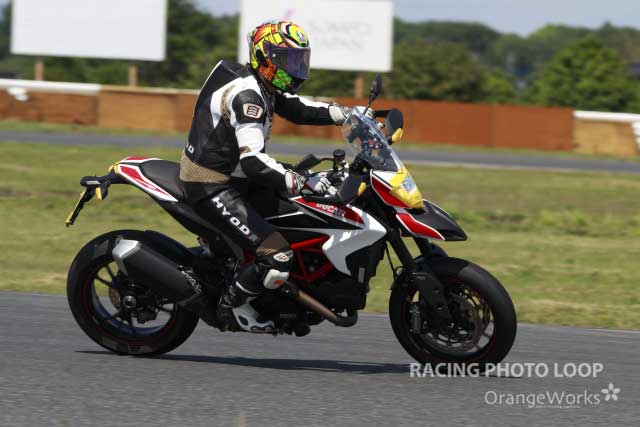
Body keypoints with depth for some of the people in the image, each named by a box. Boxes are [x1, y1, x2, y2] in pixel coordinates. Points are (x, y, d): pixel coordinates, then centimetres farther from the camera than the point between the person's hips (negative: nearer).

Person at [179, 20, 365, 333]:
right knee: (278, 256, -18)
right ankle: (231, 308, 1)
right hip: (213, 188, -10)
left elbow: (294, 107, 19)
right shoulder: (246, 95, -24)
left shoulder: (260, 85, 7)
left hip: (230, 176, 10)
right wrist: (303, 184, -35)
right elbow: (253, 161, -33)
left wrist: (344, 114, 6)